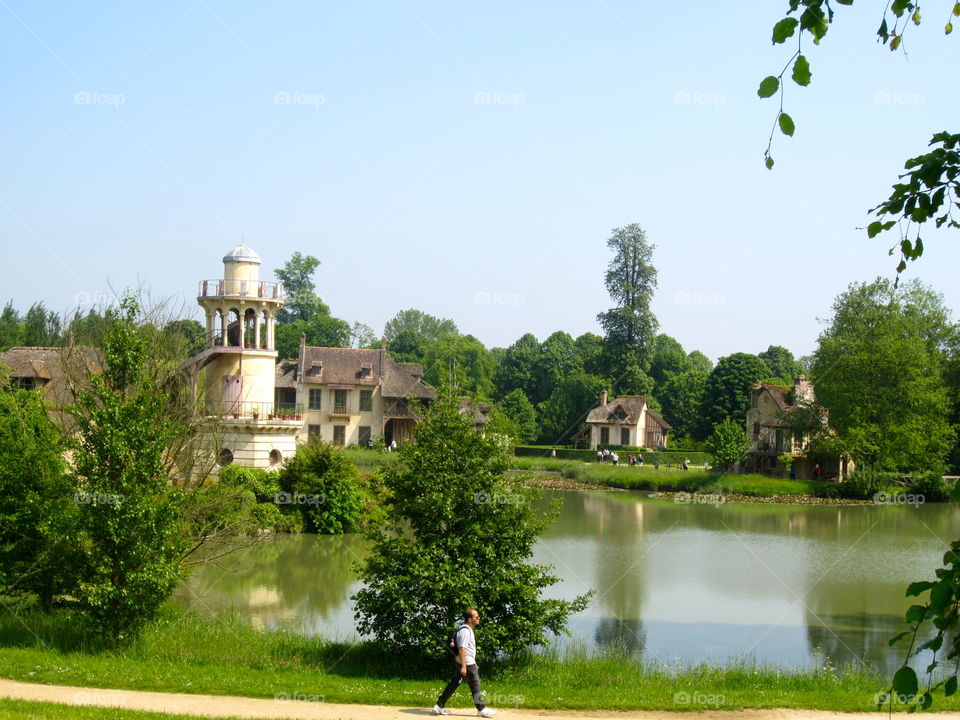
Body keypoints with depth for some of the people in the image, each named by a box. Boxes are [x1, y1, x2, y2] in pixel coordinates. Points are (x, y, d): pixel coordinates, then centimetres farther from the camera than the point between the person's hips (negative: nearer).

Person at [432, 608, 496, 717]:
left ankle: (439, 706, 13)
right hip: (467, 663, -10)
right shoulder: (465, 631, -19)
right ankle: (481, 709, 9)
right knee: (475, 685, 0)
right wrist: (463, 666, -26)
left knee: (453, 684, 11)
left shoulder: (468, 629, 14)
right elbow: (462, 648, -24)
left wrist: (474, 663, 26)